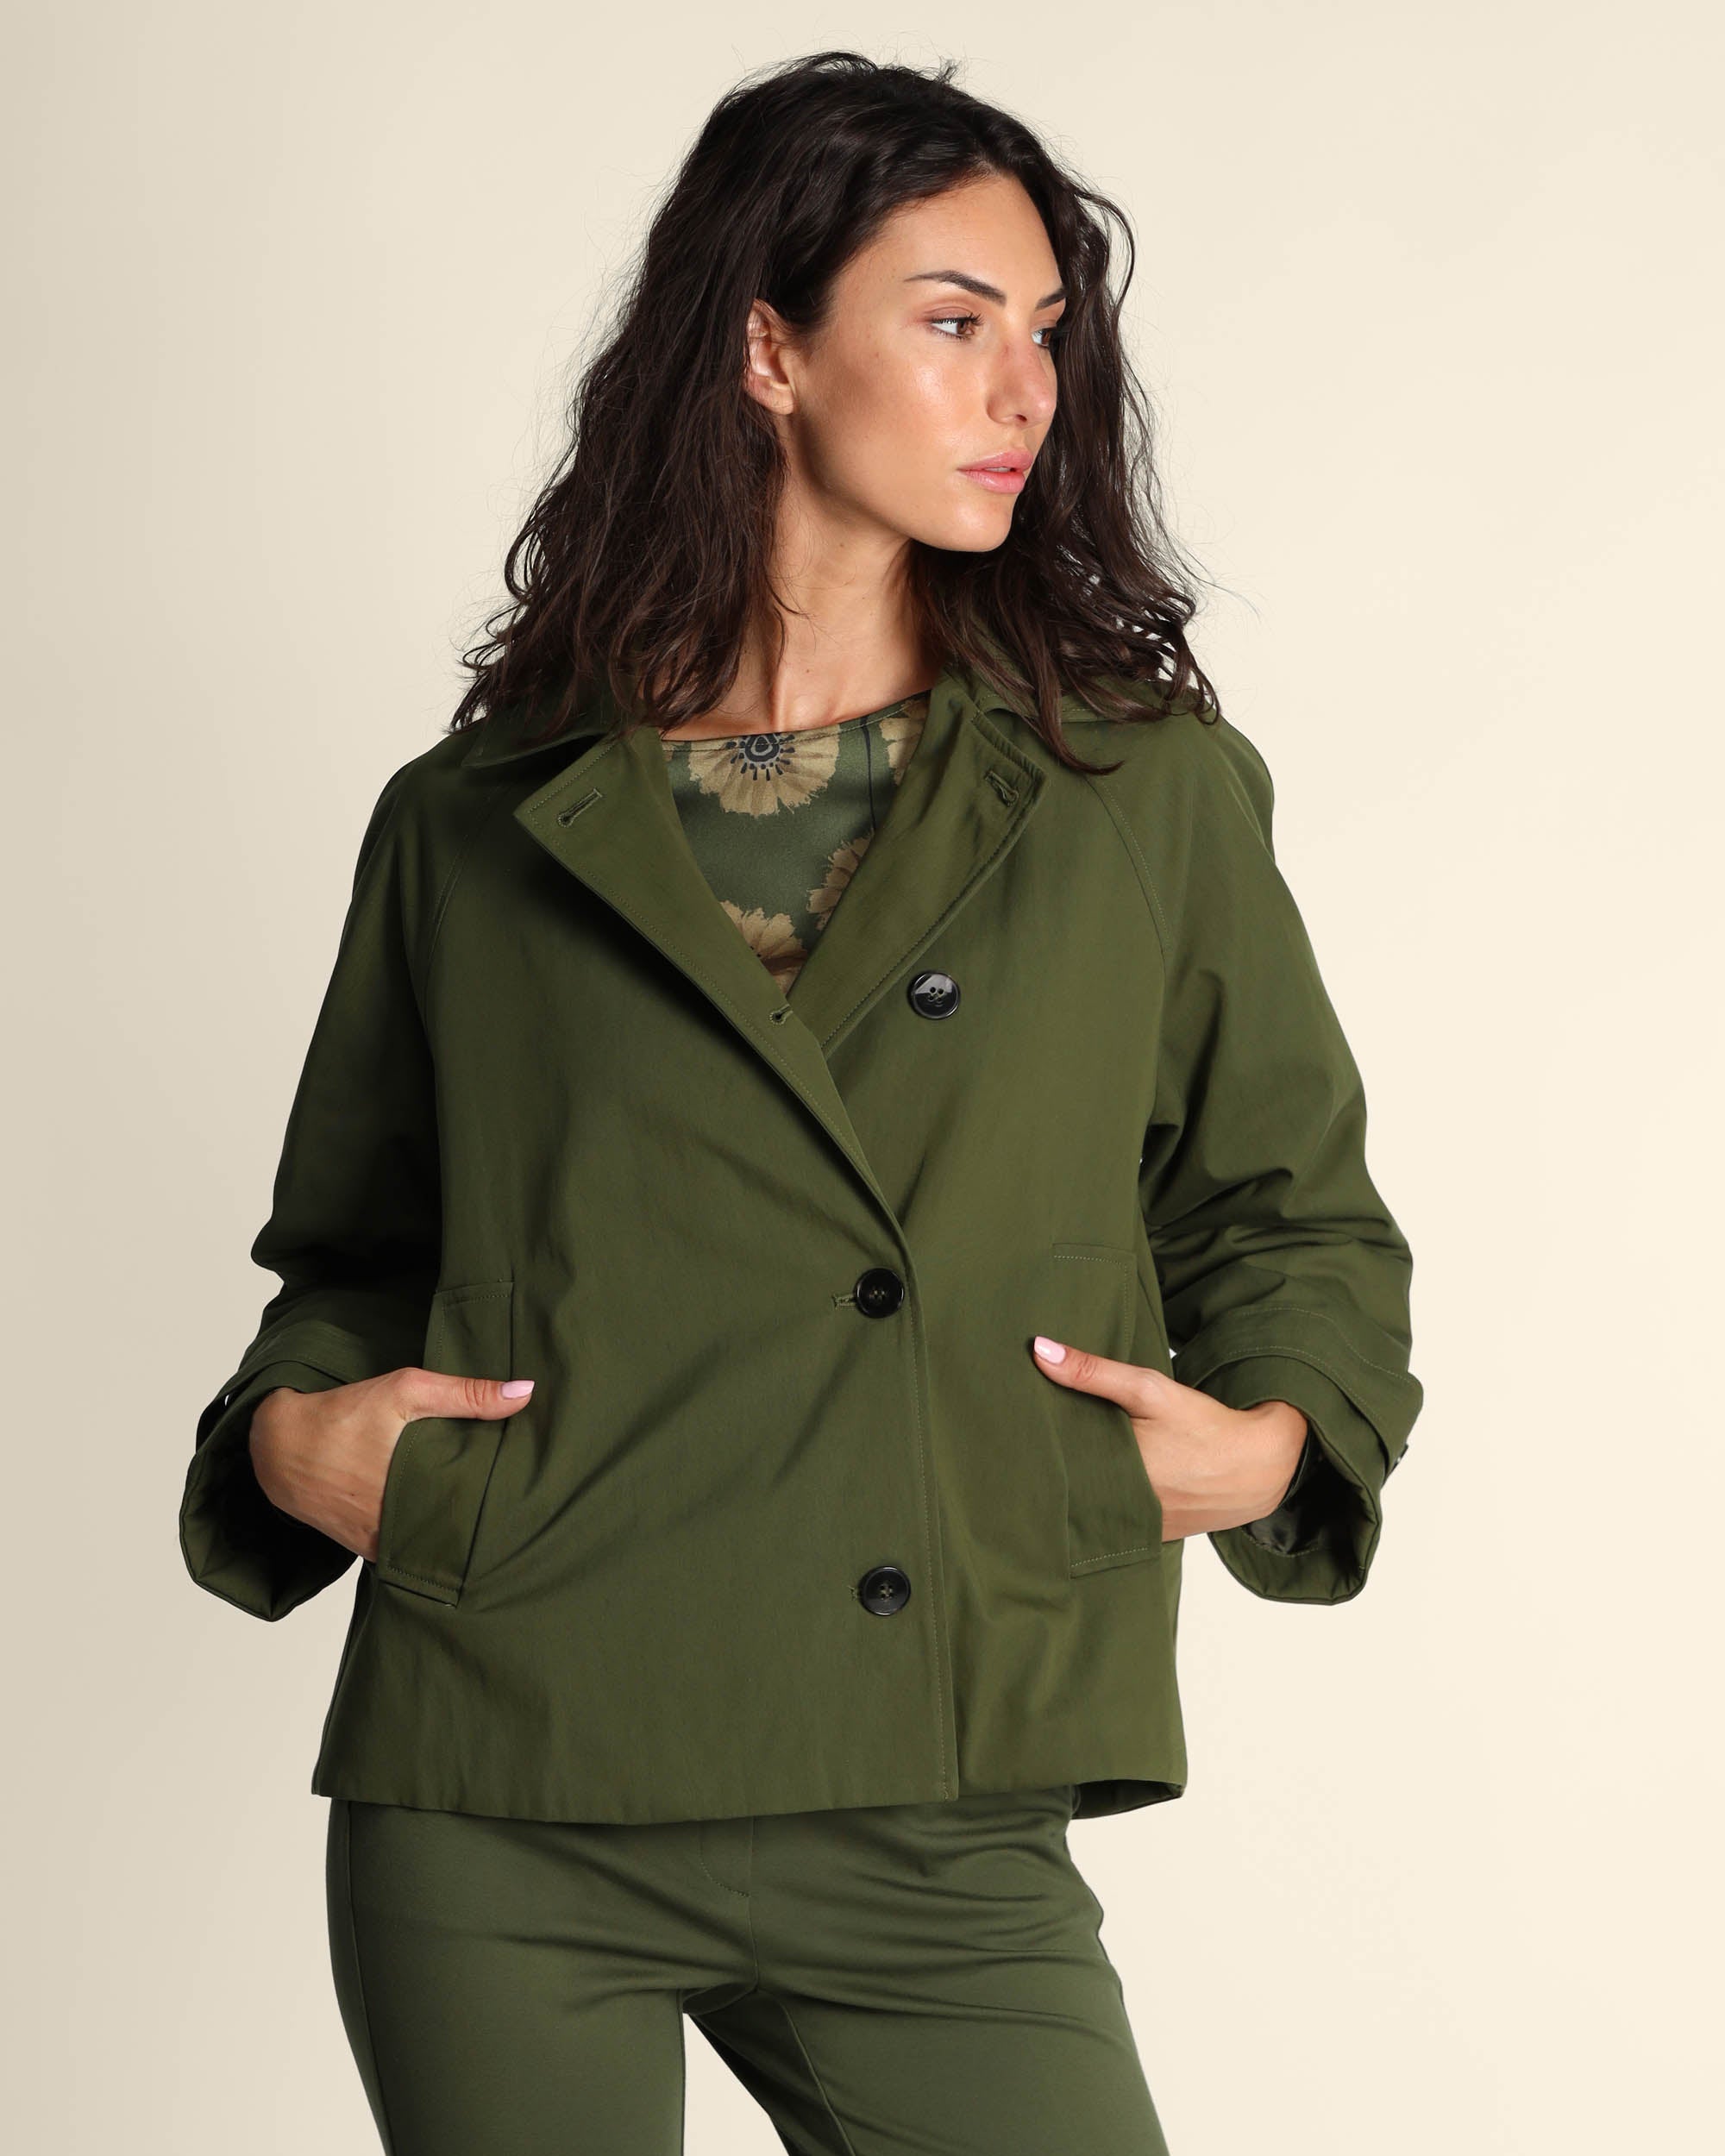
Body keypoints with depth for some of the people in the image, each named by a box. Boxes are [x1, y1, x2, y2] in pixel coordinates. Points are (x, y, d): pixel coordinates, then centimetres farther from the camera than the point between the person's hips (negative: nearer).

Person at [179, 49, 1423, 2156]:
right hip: (502, 1825, 0)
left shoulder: (1151, 791, 6)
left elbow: (1294, 1211, 14)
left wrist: (1272, 1437, -5)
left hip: (931, 1840, 1)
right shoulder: (473, 828, 5)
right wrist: (298, 1427, -3)